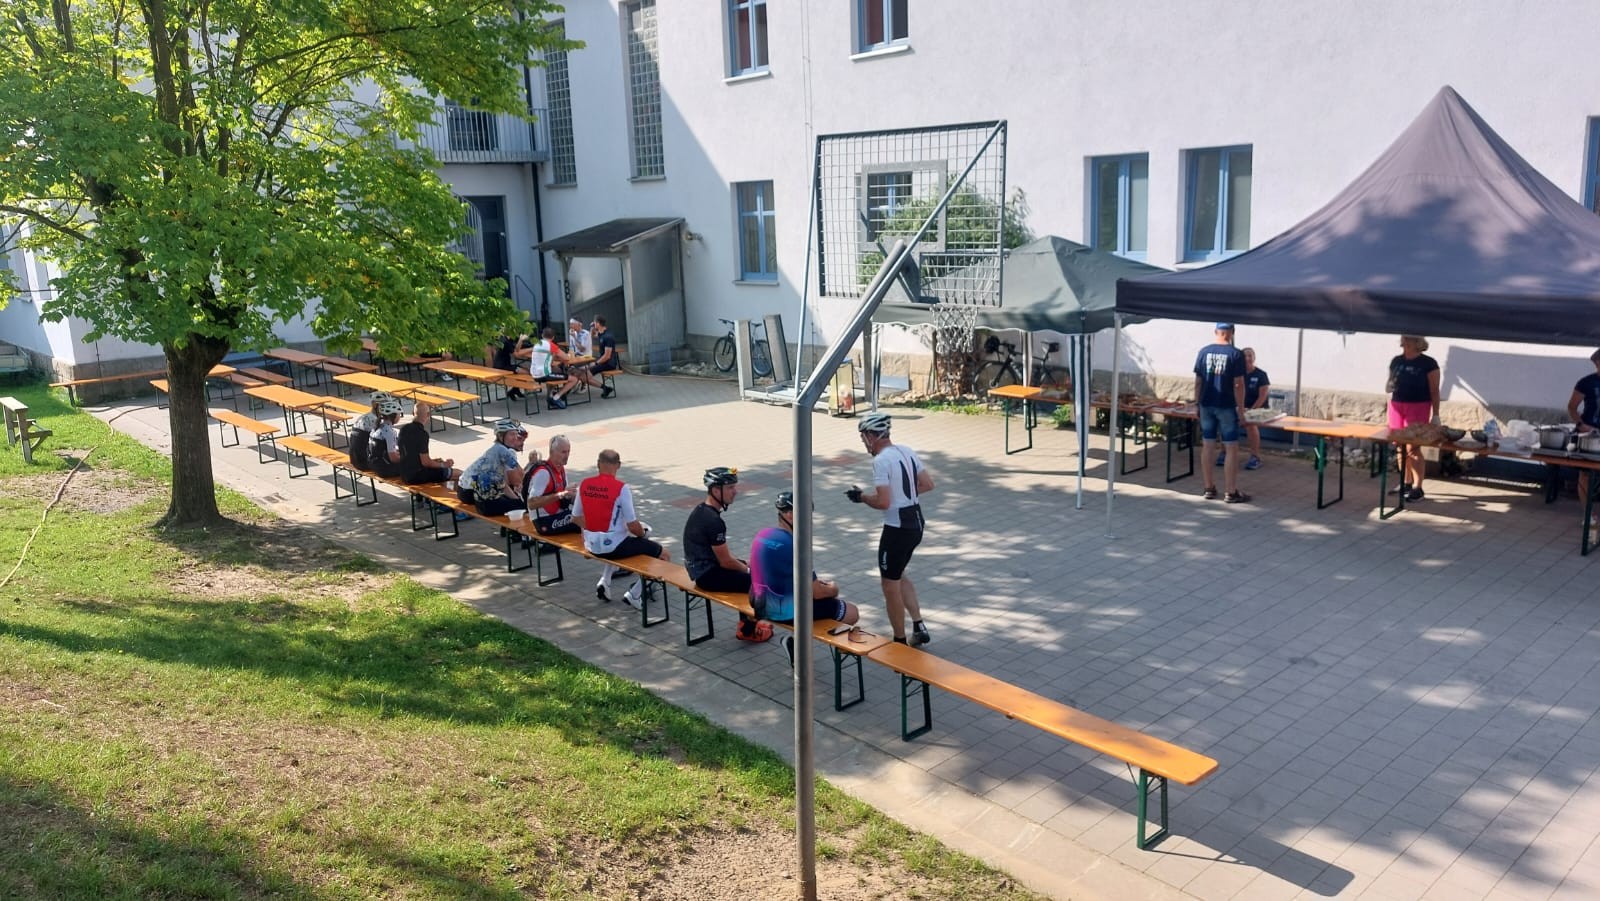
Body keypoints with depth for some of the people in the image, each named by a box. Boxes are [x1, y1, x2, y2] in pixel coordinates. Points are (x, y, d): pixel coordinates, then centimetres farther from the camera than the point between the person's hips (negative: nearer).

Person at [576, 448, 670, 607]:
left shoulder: (584, 485, -2)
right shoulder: (621, 488, -17)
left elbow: (577, 518, 8)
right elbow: (632, 526, -17)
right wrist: (643, 534, 5)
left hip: (591, 545, 7)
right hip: (613, 546, -6)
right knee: (662, 553, 7)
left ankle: (604, 581, 22)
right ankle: (634, 594, 5)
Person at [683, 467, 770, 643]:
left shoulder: (701, 510, 5)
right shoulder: (713, 521, -27)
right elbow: (725, 561, -21)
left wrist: (746, 566, 10)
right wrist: (748, 570, -3)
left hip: (701, 566, 11)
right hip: (708, 575, -11)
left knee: (751, 570, 21)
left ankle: (747, 621, 28)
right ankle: (747, 630, 12)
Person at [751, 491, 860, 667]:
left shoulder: (762, 535, 1)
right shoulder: (793, 546, -24)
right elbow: (817, 593, -17)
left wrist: (814, 582, 16)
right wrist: (832, 590, 6)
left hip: (761, 604, 9)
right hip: (787, 611, -8)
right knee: (852, 613, 2)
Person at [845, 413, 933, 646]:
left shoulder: (880, 460, -19)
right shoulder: (907, 451, 7)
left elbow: (883, 502, -24)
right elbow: (928, 484, 11)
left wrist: (861, 496, -7)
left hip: (897, 528, -9)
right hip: (916, 524, 9)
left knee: (890, 585, 7)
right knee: (898, 576, 25)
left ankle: (900, 642, 18)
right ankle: (919, 627, 20)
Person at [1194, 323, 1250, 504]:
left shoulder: (1204, 351, 2)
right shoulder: (1235, 354, -9)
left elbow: (1198, 381, 4)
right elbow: (1238, 385, -11)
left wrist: (1197, 403, 14)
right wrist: (1241, 409, -4)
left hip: (1206, 406, 4)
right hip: (1226, 407, -4)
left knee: (1207, 446, 10)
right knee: (1231, 448, 1)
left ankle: (1209, 488, 15)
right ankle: (1231, 492, 3)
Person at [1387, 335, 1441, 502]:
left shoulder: (1428, 363, -5)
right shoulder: (1396, 361, 9)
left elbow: (1434, 391, -4)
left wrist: (1435, 415, -7)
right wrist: (1390, 386, -5)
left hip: (1417, 408, -5)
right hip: (1396, 406, 5)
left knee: (1412, 448, -7)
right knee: (1400, 446, 8)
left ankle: (1417, 488, -2)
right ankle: (1405, 482, 19)